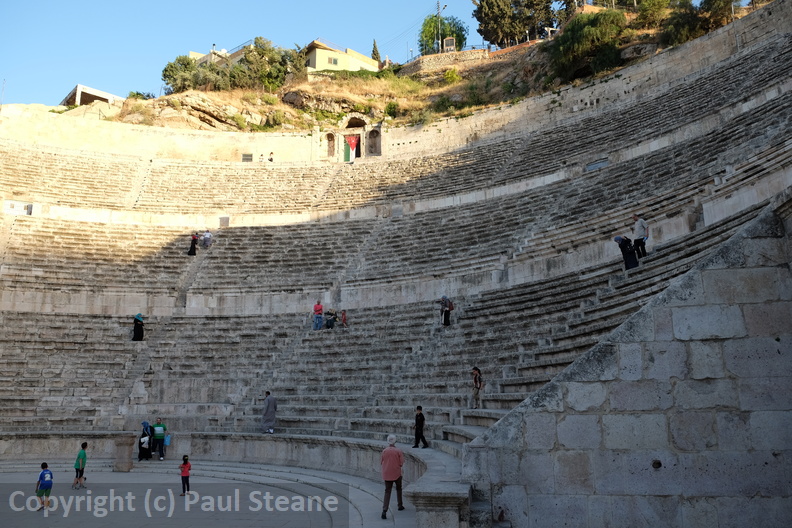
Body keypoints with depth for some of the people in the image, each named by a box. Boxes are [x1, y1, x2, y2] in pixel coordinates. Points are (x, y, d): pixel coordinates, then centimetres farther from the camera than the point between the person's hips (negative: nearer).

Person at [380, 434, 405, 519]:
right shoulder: (398, 451, -11)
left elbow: (381, 463, 2)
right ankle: (400, 505, 34)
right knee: (398, 489, 23)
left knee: (387, 492, 3)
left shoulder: (384, 451, -5)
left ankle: (384, 510, -10)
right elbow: (401, 463, -10)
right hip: (397, 474, -1)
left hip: (387, 474, 1)